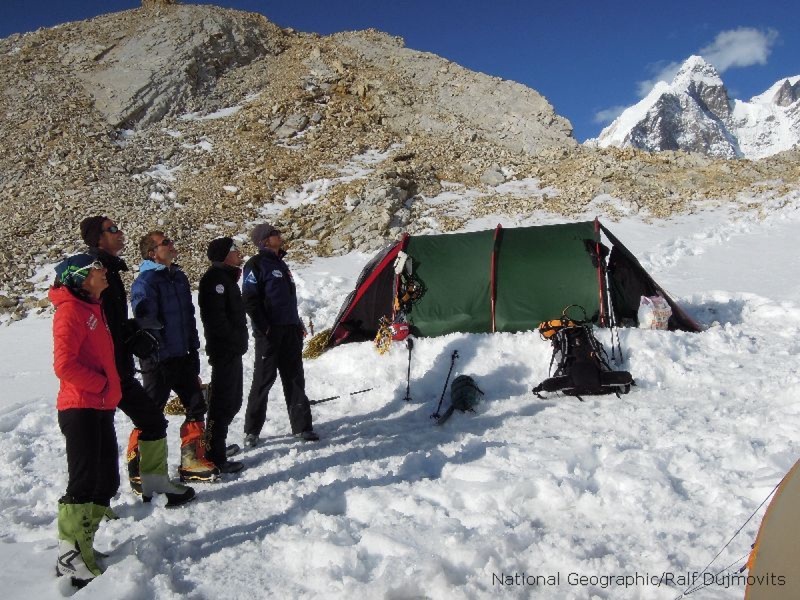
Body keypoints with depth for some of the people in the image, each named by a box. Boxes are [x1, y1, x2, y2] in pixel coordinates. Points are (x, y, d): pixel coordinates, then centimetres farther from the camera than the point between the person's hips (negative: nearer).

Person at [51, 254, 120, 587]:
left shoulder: (92, 307, 16)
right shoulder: (70, 310, -13)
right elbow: (64, 365, -22)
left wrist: (110, 389, 14)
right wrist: (102, 384, -13)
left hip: (100, 408, 9)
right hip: (80, 410, -9)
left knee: (106, 482, 14)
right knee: (83, 484, -5)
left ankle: (82, 546, 25)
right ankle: (70, 558, 4)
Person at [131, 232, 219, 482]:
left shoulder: (179, 277, 12)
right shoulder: (145, 281, -14)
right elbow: (146, 322, -19)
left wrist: (193, 351, 15)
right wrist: (160, 354, -19)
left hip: (182, 356, 8)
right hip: (158, 360, -8)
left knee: (196, 407, 11)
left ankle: (193, 462, 22)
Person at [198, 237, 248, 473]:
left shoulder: (226, 277, 18)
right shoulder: (215, 279, -15)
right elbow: (215, 317, -24)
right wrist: (235, 338, -17)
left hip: (233, 350, 10)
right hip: (224, 350, -10)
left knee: (232, 400, 19)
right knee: (223, 403, -7)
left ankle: (216, 444, 31)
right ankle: (216, 457, -2)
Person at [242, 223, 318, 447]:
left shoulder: (281, 264, 19)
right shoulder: (256, 264, -6)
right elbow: (249, 300, -12)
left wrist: (298, 324, 18)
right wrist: (263, 328, -16)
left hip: (290, 330, 8)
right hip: (269, 333, -7)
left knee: (295, 378, 8)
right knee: (264, 380, -1)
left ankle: (301, 426, 15)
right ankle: (252, 430, 10)